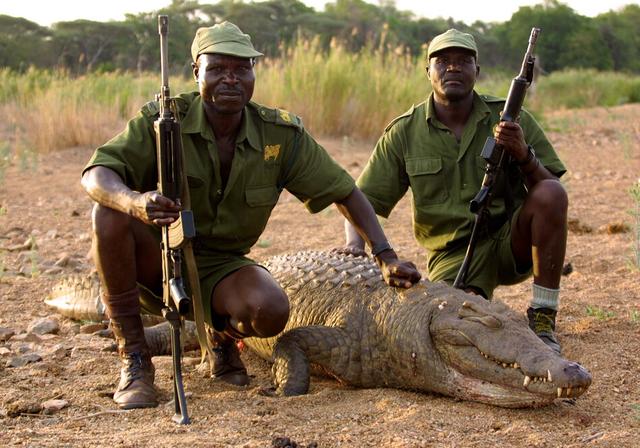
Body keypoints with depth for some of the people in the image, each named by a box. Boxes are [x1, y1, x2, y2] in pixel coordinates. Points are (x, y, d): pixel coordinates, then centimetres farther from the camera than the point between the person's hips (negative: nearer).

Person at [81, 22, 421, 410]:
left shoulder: (281, 134, -9)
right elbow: (96, 174, -24)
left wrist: (386, 257, -13)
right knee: (111, 208, -31)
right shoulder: (164, 119, -15)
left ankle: (223, 334, 10)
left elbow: (345, 192, -2)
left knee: (271, 311, -31)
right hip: (154, 259, 0)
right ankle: (134, 360, -18)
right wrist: (134, 201, -47)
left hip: (218, 269, 1)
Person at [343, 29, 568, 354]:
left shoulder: (509, 118, -3)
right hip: (454, 254, -1)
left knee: (550, 193, -29)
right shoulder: (404, 133, -2)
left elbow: (551, 195, -3)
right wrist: (355, 243, -20)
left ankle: (543, 318, -16)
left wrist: (524, 155, -22)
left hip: (511, 241, 1)